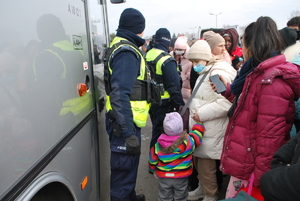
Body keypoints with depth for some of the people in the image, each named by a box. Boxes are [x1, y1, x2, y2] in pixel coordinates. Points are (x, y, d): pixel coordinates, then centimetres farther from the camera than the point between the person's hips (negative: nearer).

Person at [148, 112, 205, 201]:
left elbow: (153, 161, -4)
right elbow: (197, 133, -1)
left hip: (164, 178, 1)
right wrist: (199, 122, 13)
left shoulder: (158, 145, -15)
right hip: (181, 178, 0)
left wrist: (154, 170, 15)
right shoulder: (189, 141, -19)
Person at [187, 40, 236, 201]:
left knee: (206, 165, 2)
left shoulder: (218, 73, -17)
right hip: (199, 127, 10)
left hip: (210, 132, -9)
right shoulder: (204, 73, 16)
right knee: (198, 160, 19)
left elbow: (226, 103, -27)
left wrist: (201, 114, -22)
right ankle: (202, 188, 38)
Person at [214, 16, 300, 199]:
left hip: (250, 170, -9)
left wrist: (260, 180, -17)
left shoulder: (272, 82, -23)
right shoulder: (259, 75, 8)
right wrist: (229, 90, 18)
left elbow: (269, 138, -24)